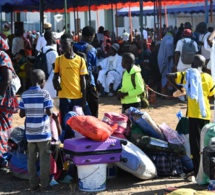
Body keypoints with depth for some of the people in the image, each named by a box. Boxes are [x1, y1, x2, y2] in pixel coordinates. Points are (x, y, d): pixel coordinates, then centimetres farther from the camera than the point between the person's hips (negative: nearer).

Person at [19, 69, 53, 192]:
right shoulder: (45, 94, -10)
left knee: (31, 158, 11)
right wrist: (52, 113, 8)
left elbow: (21, 114, 2)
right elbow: (49, 112, -13)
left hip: (30, 132, 4)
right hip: (43, 132, -3)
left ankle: (33, 184, 14)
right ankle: (45, 185, 9)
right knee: (44, 158, 5)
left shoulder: (25, 95, 2)